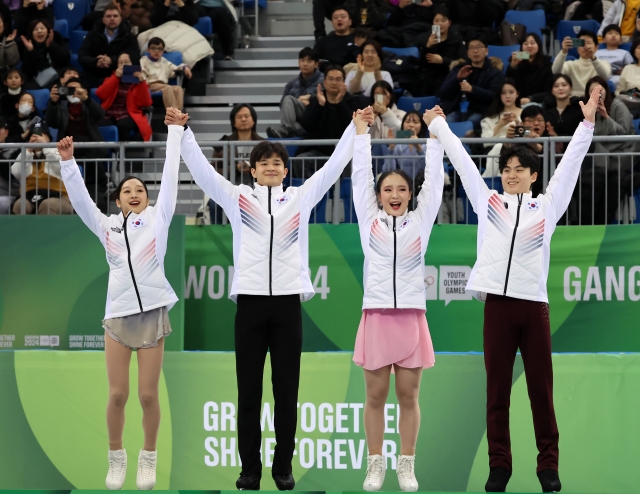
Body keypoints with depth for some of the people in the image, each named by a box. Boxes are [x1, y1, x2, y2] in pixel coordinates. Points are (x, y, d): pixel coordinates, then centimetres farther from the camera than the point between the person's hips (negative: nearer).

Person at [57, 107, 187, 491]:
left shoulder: (158, 219, 7)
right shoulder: (107, 227, 12)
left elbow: (170, 177, 5)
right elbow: (80, 197, 6)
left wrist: (176, 131, 4)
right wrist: (68, 161, -5)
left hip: (152, 313, -1)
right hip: (118, 315, 1)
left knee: (148, 394, -1)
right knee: (118, 394, -1)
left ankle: (149, 459, 14)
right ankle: (116, 458, 14)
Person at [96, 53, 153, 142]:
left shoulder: (137, 82, 14)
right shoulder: (112, 79, 22)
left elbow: (145, 103, -1)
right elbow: (100, 94, 2)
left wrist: (142, 82, -8)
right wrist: (116, 77, -2)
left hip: (128, 116, -2)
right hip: (109, 116, 2)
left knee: (123, 125, -38)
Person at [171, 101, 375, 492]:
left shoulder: (301, 198, 12)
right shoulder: (237, 198, 10)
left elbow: (332, 168, 13)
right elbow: (201, 168, 8)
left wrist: (356, 130, 9)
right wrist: (182, 131, 3)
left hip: (287, 301, 0)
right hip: (250, 301, 0)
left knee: (287, 390, 3)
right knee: (249, 390, 2)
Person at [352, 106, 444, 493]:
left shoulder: (421, 220, 8)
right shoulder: (368, 219, 7)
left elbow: (434, 177, 6)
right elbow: (360, 173, 7)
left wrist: (435, 130, 4)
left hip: (411, 316, 0)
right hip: (376, 315, 0)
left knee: (409, 396, 4)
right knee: (376, 396, 4)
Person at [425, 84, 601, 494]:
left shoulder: (547, 206, 11)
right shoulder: (487, 201, 12)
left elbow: (570, 163, 7)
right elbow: (461, 159, 16)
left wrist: (588, 122, 1)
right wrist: (437, 123, 20)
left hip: (534, 303, 0)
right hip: (498, 303, 0)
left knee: (541, 387, 2)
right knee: (497, 388, 2)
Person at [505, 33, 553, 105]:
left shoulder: (546, 63, 3)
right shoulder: (516, 62, 5)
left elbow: (549, 92, -3)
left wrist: (530, 99, -19)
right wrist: (512, 66, -19)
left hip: (539, 103, -1)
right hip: (517, 104, 1)